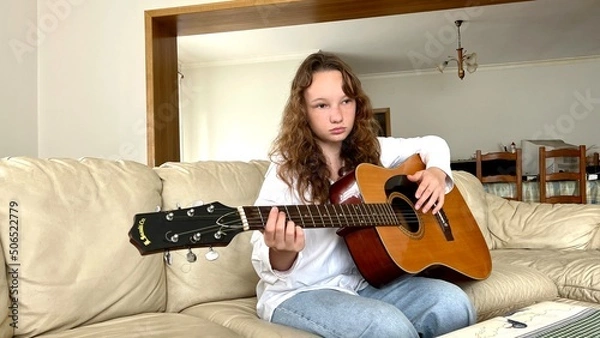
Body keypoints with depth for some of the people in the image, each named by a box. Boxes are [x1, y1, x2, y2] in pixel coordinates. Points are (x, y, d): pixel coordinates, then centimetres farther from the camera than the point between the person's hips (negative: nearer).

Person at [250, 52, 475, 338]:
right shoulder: (287, 170, -12)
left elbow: (432, 144, 19)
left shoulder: (370, 150, 3)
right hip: (298, 293, -5)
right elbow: (266, 266, -16)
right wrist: (282, 253, -40)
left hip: (362, 282, 6)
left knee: (454, 304, -17)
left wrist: (436, 173, -3)